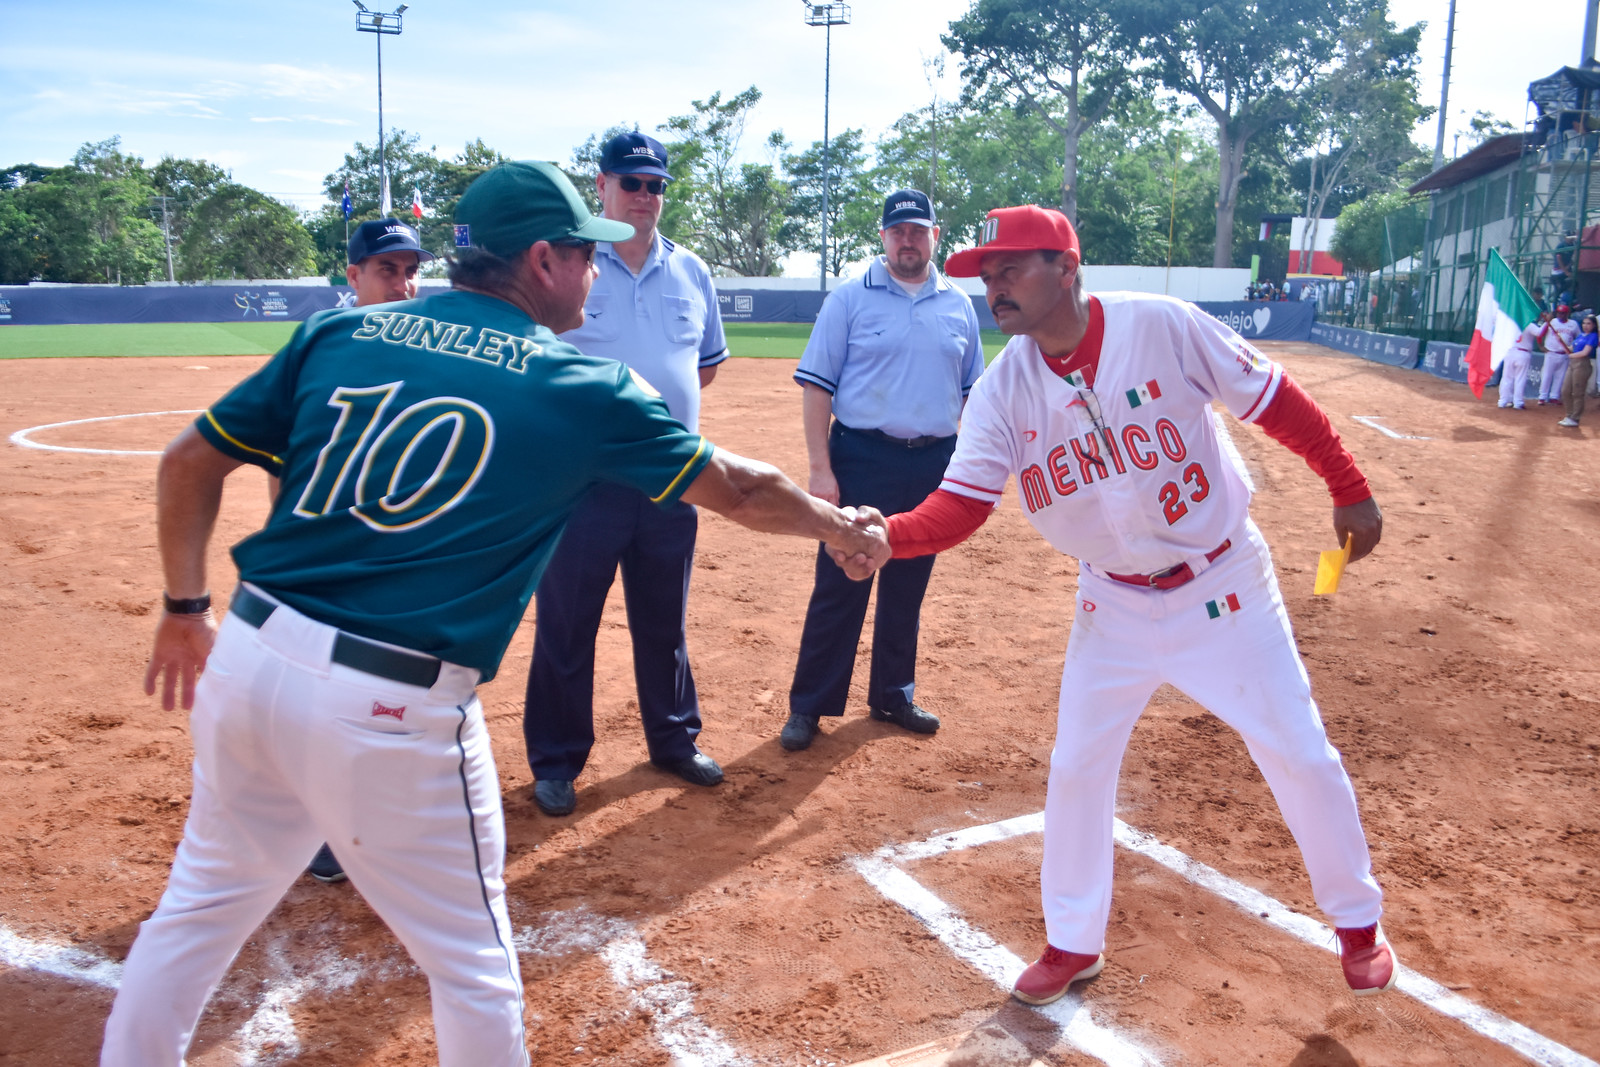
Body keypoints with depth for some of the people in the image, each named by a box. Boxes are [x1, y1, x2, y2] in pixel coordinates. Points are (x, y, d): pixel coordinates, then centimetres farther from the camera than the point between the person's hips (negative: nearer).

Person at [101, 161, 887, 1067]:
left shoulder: (339, 332, 7)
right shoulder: (584, 388, -4)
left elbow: (189, 462, 9)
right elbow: (738, 488, 5)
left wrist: (186, 608, 20)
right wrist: (840, 525, 21)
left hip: (247, 657, 6)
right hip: (390, 711, -5)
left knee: (208, 897, 27)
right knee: (473, 964, 14)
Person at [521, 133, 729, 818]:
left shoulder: (690, 271, 10)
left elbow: (709, 363, 20)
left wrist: (654, 395, 7)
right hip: (583, 478, -4)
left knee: (665, 620, 16)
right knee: (566, 625, 3)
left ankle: (674, 740, 31)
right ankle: (556, 761, 17)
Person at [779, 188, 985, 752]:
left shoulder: (959, 306, 10)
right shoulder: (849, 298, -1)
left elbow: (971, 395, 15)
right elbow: (816, 386, -5)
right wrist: (821, 468, -13)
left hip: (935, 465, 4)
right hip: (862, 459, -3)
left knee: (907, 590, 13)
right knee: (839, 587, -1)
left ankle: (893, 696, 27)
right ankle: (808, 705, 9)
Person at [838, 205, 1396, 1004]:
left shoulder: (1164, 328, -20)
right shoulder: (1002, 391, -13)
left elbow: (1273, 400, -10)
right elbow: (959, 504, -20)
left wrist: (1349, 491, -5)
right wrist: (889, 535, -39)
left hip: (1224, 584, -2)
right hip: (1114, 606, 3)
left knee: (1300, 754, 7)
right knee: (1076, 768, 7)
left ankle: (1358, 921, 34)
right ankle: (1073, 943, 29)